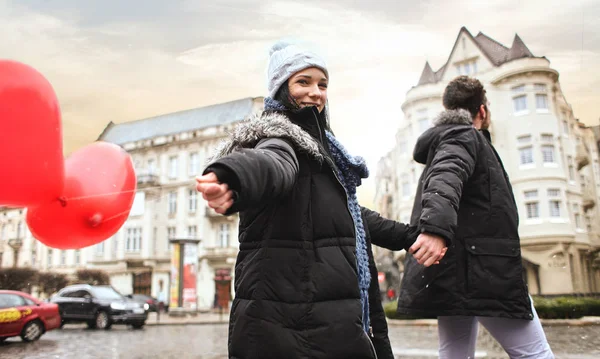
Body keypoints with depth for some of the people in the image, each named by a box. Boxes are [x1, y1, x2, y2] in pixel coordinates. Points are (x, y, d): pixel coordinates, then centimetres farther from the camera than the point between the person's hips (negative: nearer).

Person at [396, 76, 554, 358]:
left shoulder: (444, 136, 25)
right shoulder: (464, 135, -4)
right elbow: (446, 178, -25)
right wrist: (437, 227, -41)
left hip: (454, 273, 10)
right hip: (481, 271, -10)